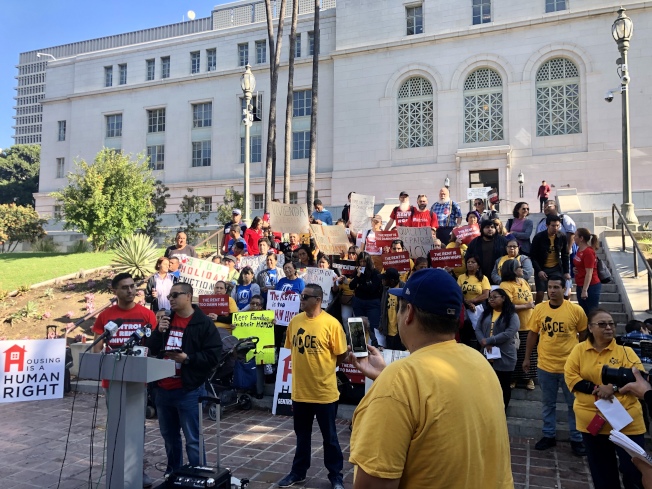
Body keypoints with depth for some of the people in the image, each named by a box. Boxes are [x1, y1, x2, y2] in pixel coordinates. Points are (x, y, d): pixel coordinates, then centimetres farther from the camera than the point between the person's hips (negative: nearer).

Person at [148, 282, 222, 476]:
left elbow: (213, 356, -12)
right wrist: (159, 331, -7)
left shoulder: (203, 323, -8)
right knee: (169, 437, 20)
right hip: (163, 390, 7)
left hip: (188, 391, -6)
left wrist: (187, 358, -22)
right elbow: (151, 350, 10)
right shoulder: (166, 320, 11)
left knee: (192, 440, -1)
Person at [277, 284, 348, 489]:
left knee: (329, 436, 11)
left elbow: (341, 355, -7)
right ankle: (298, 472, 37)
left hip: (324, 390, -4)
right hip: (300, 389, 4)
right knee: (302, 434, 20)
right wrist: (305, 367, 10)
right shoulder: (294, 321, -1)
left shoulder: (331, 323, -15)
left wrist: (323, 368, 5)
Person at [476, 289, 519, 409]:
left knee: (503, 387, 8)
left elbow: (508, 334, -18)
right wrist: (484, 343, -16)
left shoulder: (512, 316, -5)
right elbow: (478, 330, 3)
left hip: (504, 358, -4)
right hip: (486, 356, 4)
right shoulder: (485, 313, 11)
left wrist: (488, 341, -18)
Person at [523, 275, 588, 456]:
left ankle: (576, 439, 27)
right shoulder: (539, 309, -4)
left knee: (574, 404, 12)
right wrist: (527, 358, 6)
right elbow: (532, 334, 4)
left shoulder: (576, 310, -9)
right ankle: (549, 436, 30)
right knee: (547, 404, 15)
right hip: (545, 366, 2)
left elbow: (583, 335, 3)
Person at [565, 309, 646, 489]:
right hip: (591, 421, 1)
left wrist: (614, 387, -24)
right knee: (601, 470, 16)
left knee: (634, 468, 2)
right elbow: (570, 376, -5)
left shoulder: (625, 350, -2)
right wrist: (596, 389, -18)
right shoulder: (579, 349, 0)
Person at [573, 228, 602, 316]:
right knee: (583, 313, 16)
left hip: (591, 286, -9)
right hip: (581, 286, 9)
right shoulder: (579, 249, 8)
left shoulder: (588, 252, -18)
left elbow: (589, 273, -21)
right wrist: (574, 268, 2)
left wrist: (585, 290, -23)